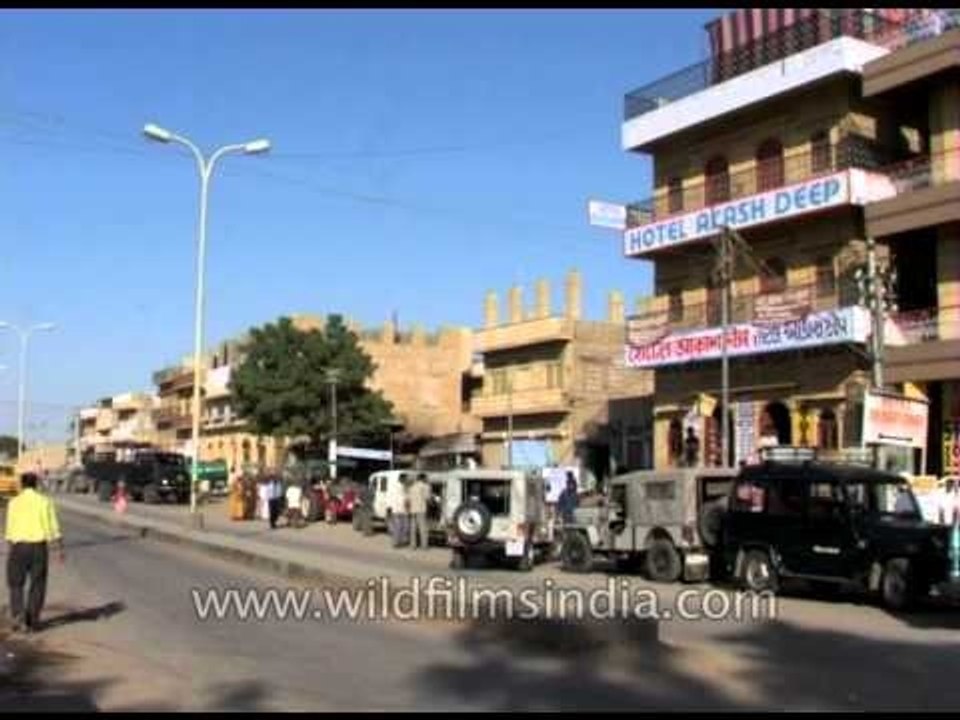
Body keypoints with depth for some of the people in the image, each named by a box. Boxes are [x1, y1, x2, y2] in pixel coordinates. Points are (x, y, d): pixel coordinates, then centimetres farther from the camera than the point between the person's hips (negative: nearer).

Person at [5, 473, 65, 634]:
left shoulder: (14, 502, -1)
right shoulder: (45, 501, 0)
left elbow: (10, 530, -1)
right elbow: (54, 528, -2)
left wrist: (10, 549, 11)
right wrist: (60, 550, 2)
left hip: (19, 546, -1)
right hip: (39, 547, 1)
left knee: (16, 584, 12)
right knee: (37, 585, 11)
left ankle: (19, 616, -6)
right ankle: (32, 622, 12)